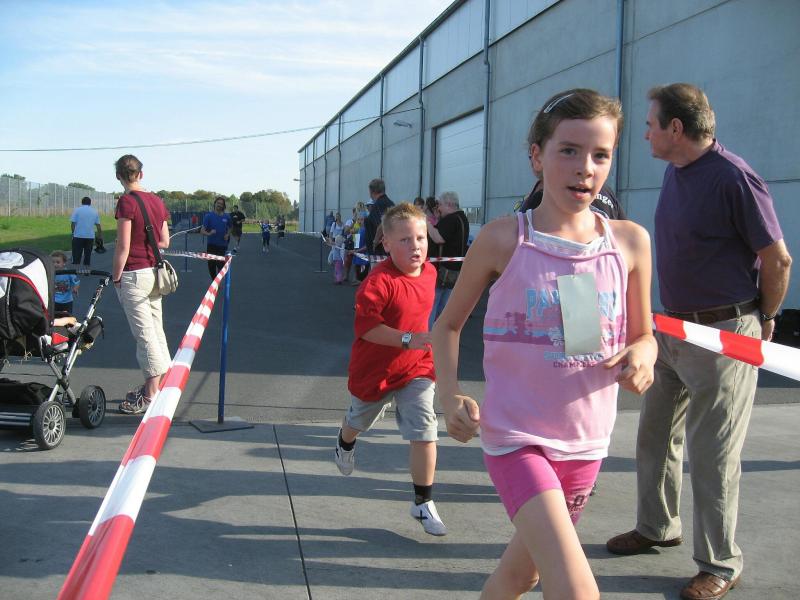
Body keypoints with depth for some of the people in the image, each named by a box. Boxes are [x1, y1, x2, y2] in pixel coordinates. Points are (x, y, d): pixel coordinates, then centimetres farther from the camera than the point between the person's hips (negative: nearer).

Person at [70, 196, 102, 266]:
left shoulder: (77, 210, -1)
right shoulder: (94, 212, 8)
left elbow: (73, 223, -6)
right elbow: (98, 226, 7)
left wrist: (73, 233, 8)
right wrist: (100, 236, 15)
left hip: (78, 236, -2)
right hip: (90, 237, 3)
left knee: (76, 256, 1)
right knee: (88, 256, 10)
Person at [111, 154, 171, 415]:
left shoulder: (127, 201, -13)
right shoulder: (157, 201, 9)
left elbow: (123, 246, -15)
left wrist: (115, 277, -7)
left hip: (133, 274, -8)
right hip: (154, 272, 8)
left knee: (144, 334, -5)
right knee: (156, 330, 14)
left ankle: (152, 396, -1)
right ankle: (155, 384, 26)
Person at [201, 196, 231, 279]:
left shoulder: (227, 217, 4)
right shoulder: (208, 216, -4)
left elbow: (229, 229, 22)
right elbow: (202, 231, -8)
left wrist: (227, 235, 1)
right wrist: (209, 234, -28)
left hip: (222, 245, 1)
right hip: (211, 245, -1)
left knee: (220, 266, -4)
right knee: (211, 266, 2)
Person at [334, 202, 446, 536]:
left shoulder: (429, 272, -3)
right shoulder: (379, 281, -27)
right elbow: (365, 325, -32)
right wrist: (407, 339, -38)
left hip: (416, 368, 4)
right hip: (375, 368, -3)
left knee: (425, 432, -9)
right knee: (359, 420, 24)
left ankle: (423, 503, 4)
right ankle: (345, 446, 62)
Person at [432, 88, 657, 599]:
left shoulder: (630, 242, -1)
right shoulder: (503, 240, -9)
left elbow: (643, 333, 12)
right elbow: (449, 323, 5)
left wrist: (642, 356, -12)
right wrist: (450, 395, -10)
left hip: (586, 441, 4)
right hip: (516, 437, -4)